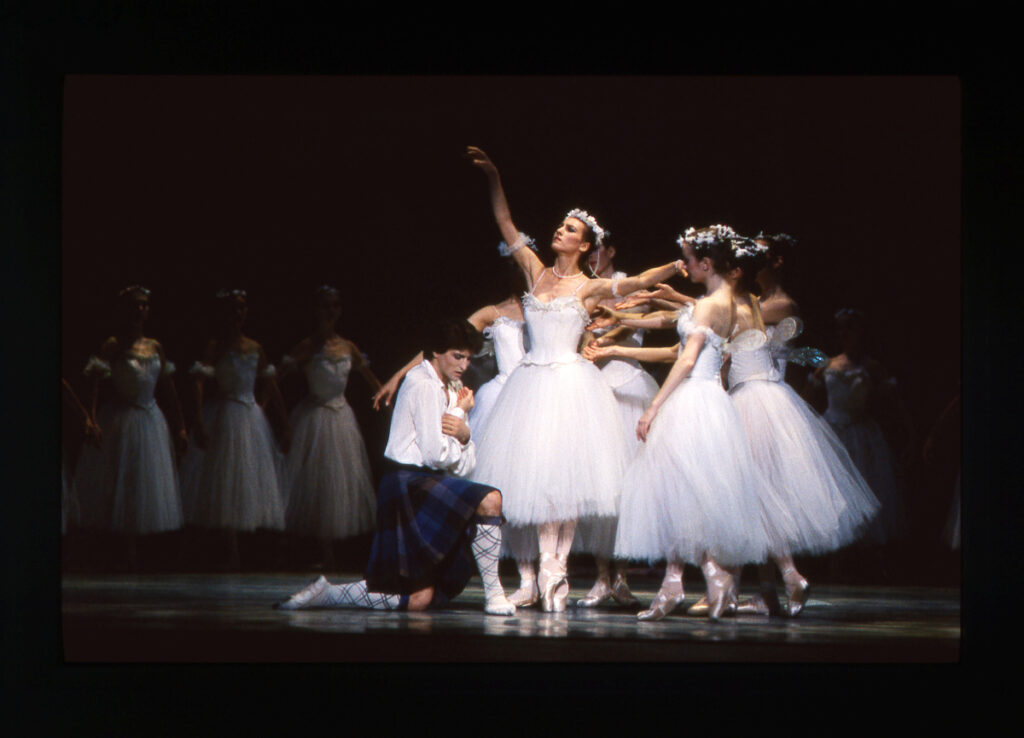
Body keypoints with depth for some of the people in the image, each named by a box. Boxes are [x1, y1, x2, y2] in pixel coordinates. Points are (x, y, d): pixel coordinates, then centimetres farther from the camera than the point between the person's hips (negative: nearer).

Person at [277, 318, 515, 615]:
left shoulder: (449, 389, 18)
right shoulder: (423, 384, -9)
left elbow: (463, 466, 14)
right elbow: (437, 455, -17)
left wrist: (464, 434, -7)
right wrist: (459, 413, -4)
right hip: (409, 485, -9)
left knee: (419, 599, 3)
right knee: (489, 500, -30)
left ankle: (325, 594, 14)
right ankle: (493, 593, -18)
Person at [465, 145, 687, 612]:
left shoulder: (588, 288, 0)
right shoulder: (536, 272, 10)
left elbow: (637, 282, -11)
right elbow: (506, 224, 11)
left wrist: (680, 266, -20)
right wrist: (492, 177, 7)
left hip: (571, 382, -3)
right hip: (532, 381, 4)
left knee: (567, 475, -5)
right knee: (537, 474, -1)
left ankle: (557, 568, 1)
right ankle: (549, 570, 1)